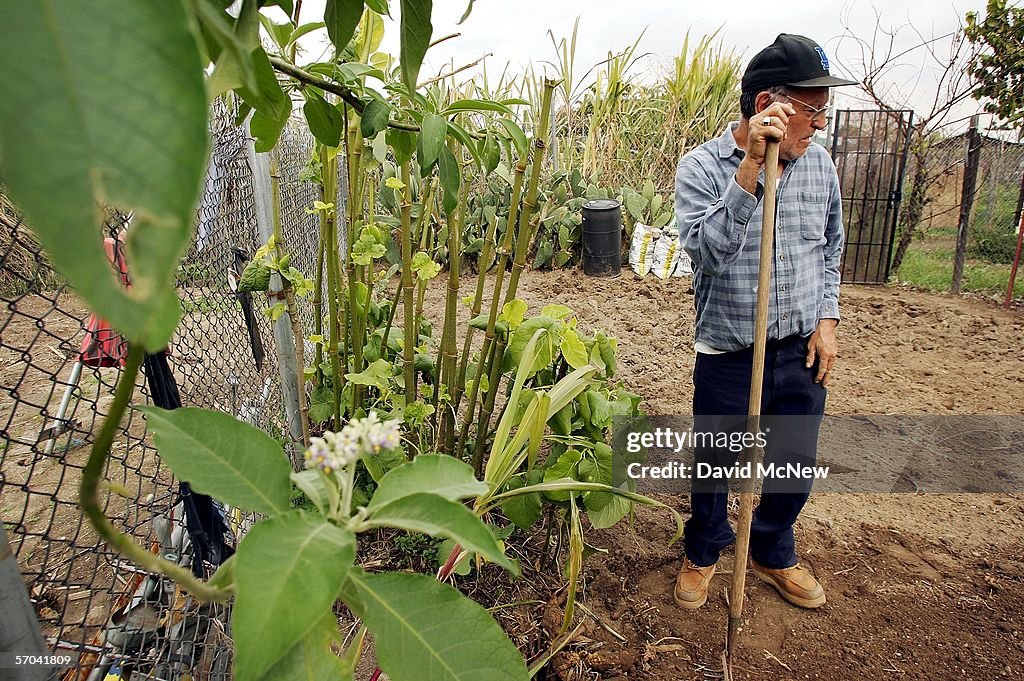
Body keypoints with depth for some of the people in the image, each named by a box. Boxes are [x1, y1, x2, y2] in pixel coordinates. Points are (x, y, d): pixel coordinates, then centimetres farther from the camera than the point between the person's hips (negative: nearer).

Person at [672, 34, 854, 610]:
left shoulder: (819, 163, 0)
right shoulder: (702, 167, -14)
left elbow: (831, 250, 13)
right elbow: (709, 252, -30)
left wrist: (828, 319, 4)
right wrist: (751, 164, -34)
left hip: (802, 352, 4)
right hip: (728, 356, -4)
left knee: (796, 466, 16)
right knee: (714, 464, 14)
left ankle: (773, 554, 44)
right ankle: (704, 551, 42)